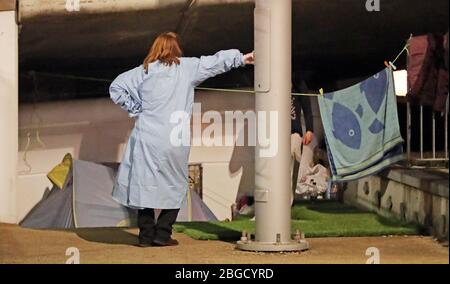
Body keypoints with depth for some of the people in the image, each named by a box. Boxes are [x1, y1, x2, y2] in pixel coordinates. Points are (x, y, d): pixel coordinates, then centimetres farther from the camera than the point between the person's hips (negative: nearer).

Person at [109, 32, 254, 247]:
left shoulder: (144, 71, 7)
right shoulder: (186, 67, 3)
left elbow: (116, 88, 5)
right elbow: (214, 62, 11)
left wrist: (134, 109, 10)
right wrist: (241, 58, 23)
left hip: (147, 138, 1)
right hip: (175, 141, -1)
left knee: (145, 185, 8)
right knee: (175, 187, 11)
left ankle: (146, 235, 6)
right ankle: (162, 234, 6)